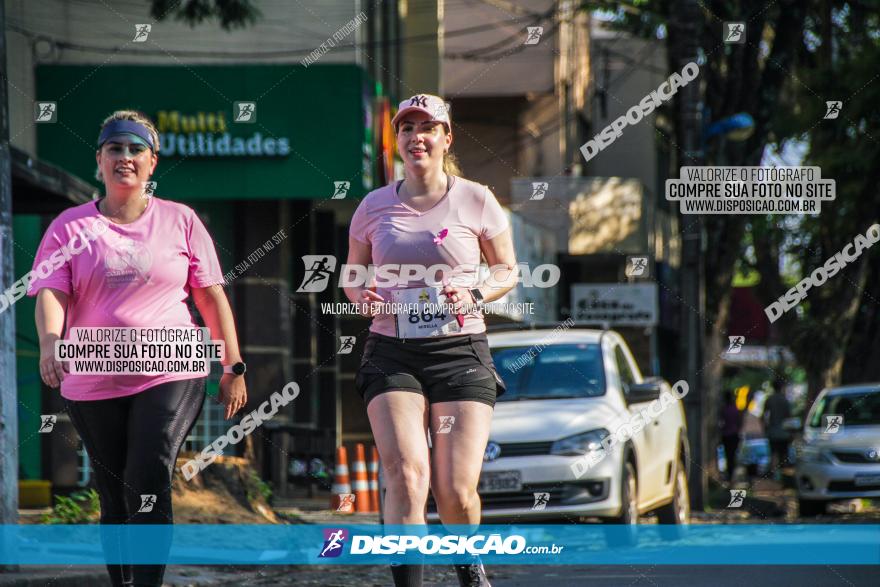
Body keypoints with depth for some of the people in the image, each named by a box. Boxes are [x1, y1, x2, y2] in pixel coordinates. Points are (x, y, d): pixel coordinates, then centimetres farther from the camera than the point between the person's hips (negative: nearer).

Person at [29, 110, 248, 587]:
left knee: (149, 484, -18)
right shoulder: (71, 226, 5)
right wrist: (49, 343, -27)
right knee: (116, 501, 8)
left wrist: (233, 368, 5)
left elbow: (211, 296, 9)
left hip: (172, 375, -2)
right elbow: (50, 293, -7)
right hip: (93, 384, 2)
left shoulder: (180, 221, 6)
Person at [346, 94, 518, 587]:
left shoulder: (476, 200, 2)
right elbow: (352, 273, 19)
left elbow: (508, 270, 11)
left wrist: (475, 295, -9)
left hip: (461, 352, -1)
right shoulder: (375, 206, 7)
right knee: (407, 476, -19)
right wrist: (364, 297, -4)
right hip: (392, 354, 1)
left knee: (456, 491, -6)